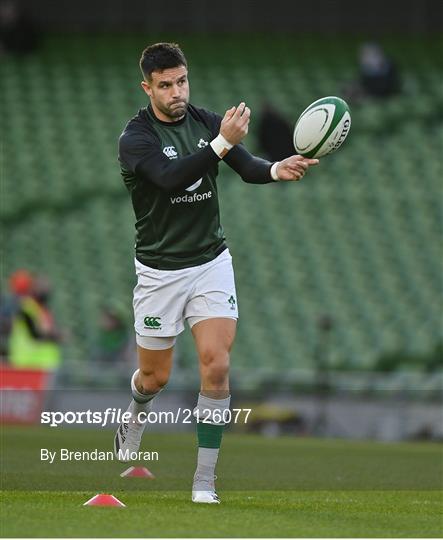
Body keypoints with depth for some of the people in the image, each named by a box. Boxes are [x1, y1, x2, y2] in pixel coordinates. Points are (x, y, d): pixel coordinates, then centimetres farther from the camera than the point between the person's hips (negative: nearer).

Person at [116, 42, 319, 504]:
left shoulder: (205, 121, 0)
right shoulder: (136, 137, -15)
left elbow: (247, 168, -10)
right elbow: (170, 177, -33)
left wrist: (277, 170, -34)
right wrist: (223, 143, -46)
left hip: (211, 262, 2)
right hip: (160, 270, -2)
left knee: (216, 366, -13)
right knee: (155, 376, 10)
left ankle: (204, 479, -6)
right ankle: (135, 417, 48)